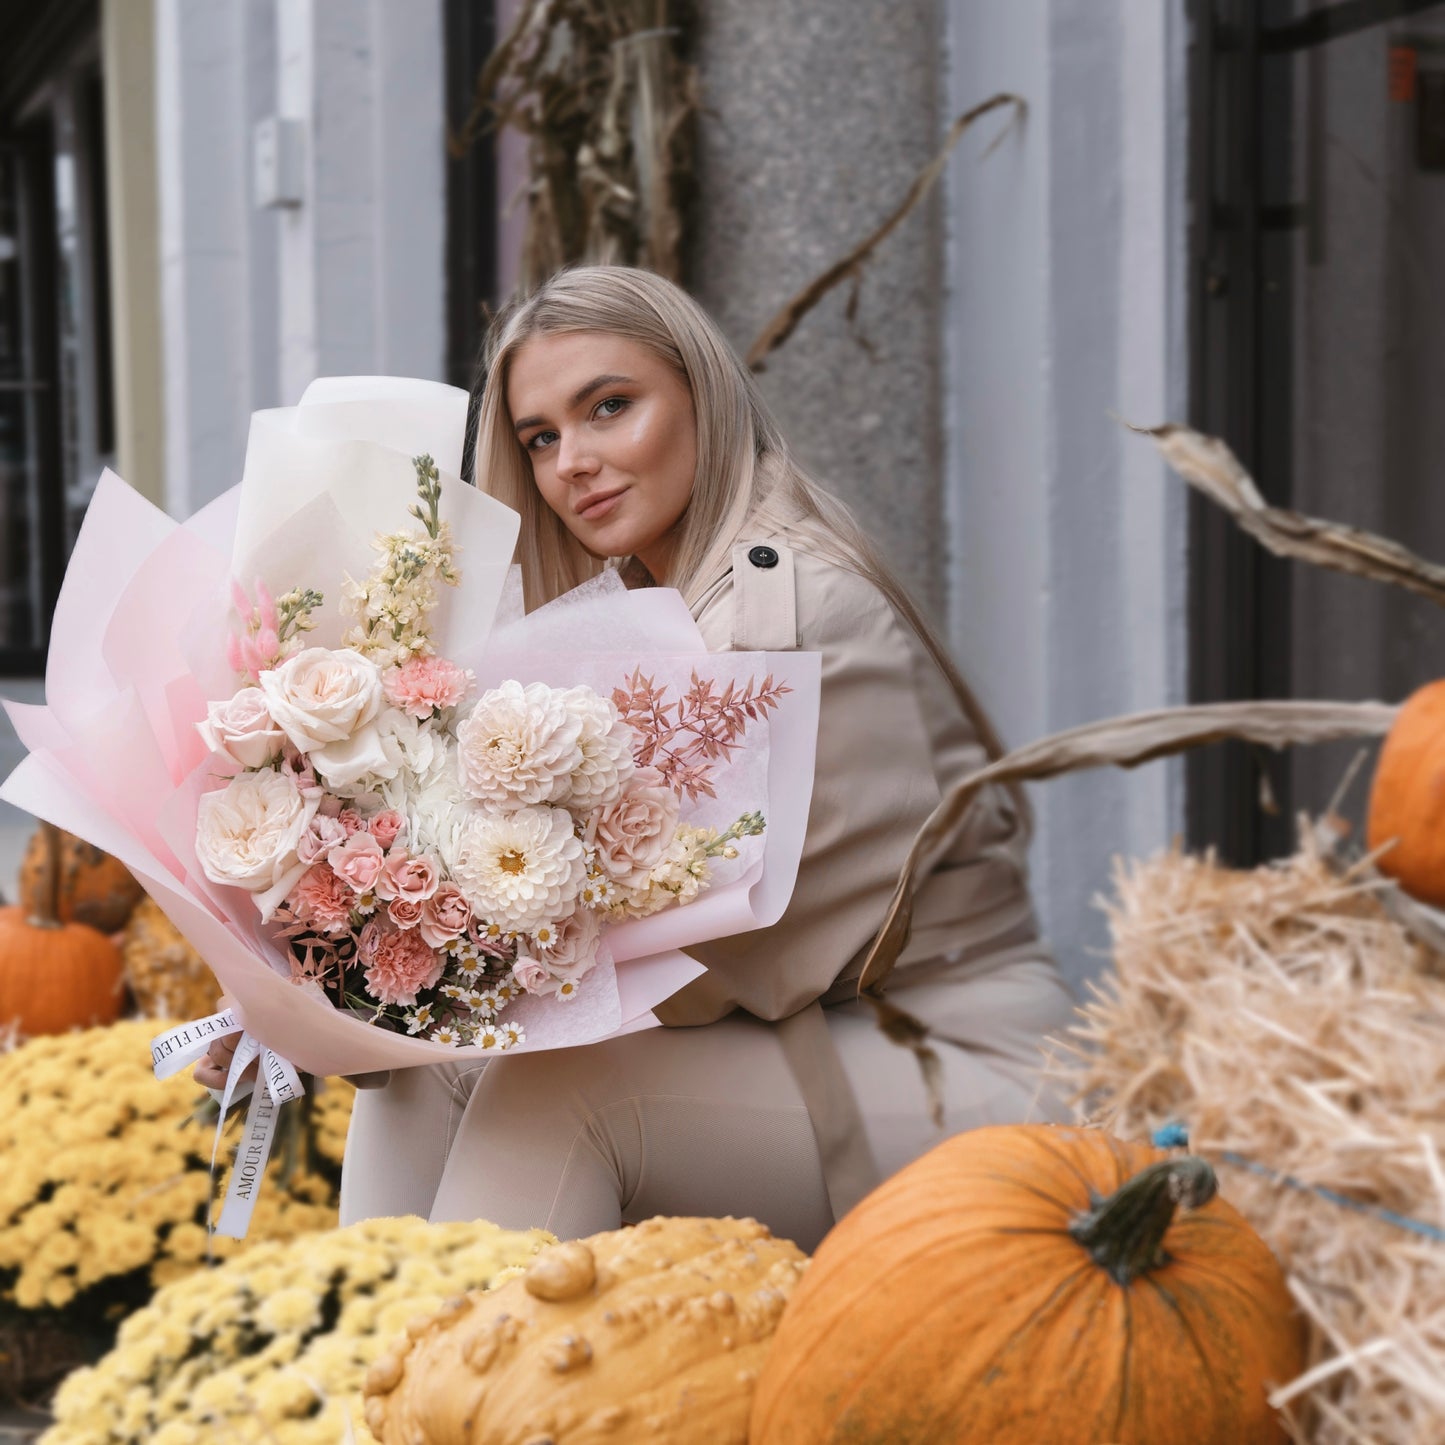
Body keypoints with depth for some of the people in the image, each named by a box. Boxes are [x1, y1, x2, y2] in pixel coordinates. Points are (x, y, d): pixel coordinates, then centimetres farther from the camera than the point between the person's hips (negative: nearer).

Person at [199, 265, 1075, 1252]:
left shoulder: (793, 607, -17)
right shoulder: (647, 602, 12)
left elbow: (733, 957, -22)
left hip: (963, 1074, -9)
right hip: (807, 1047, 9)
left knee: (553, 1083, -27)